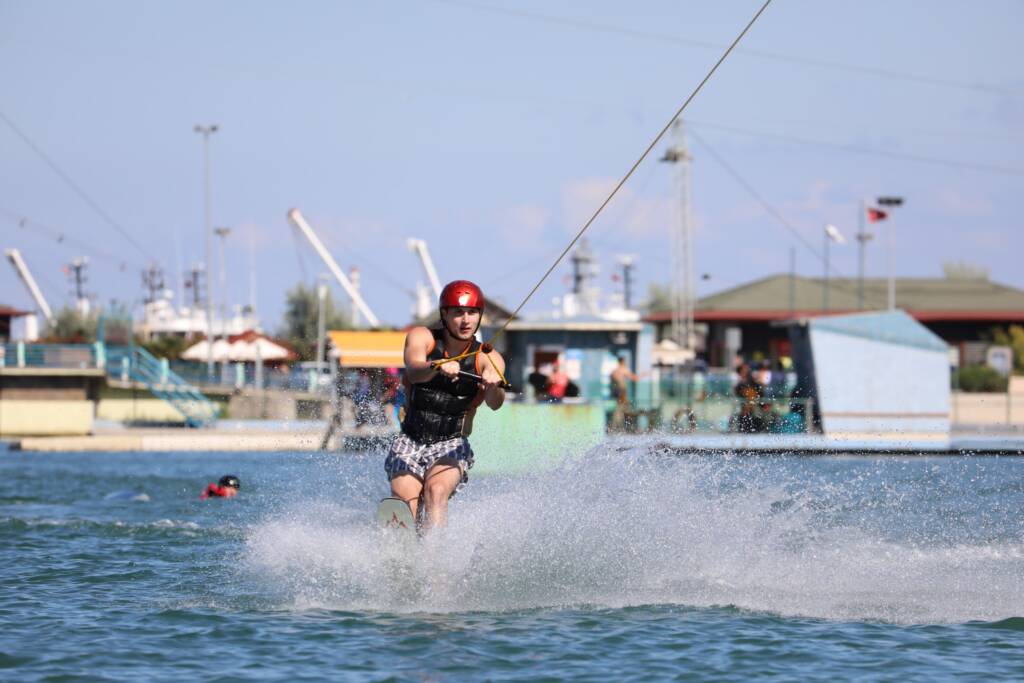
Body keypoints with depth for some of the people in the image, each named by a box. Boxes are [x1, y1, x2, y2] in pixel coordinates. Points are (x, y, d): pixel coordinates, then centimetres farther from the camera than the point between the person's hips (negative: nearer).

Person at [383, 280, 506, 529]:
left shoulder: (488, 358, -5)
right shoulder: (421, 337, -4)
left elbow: (495, 404, -24)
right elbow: (413, 372, -26)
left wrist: (493, 385, -48)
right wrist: (437, 367, -48)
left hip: (451, 446, -2)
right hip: (410, 441, 2)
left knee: (436, 490, -30)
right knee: (404, 513, -21)